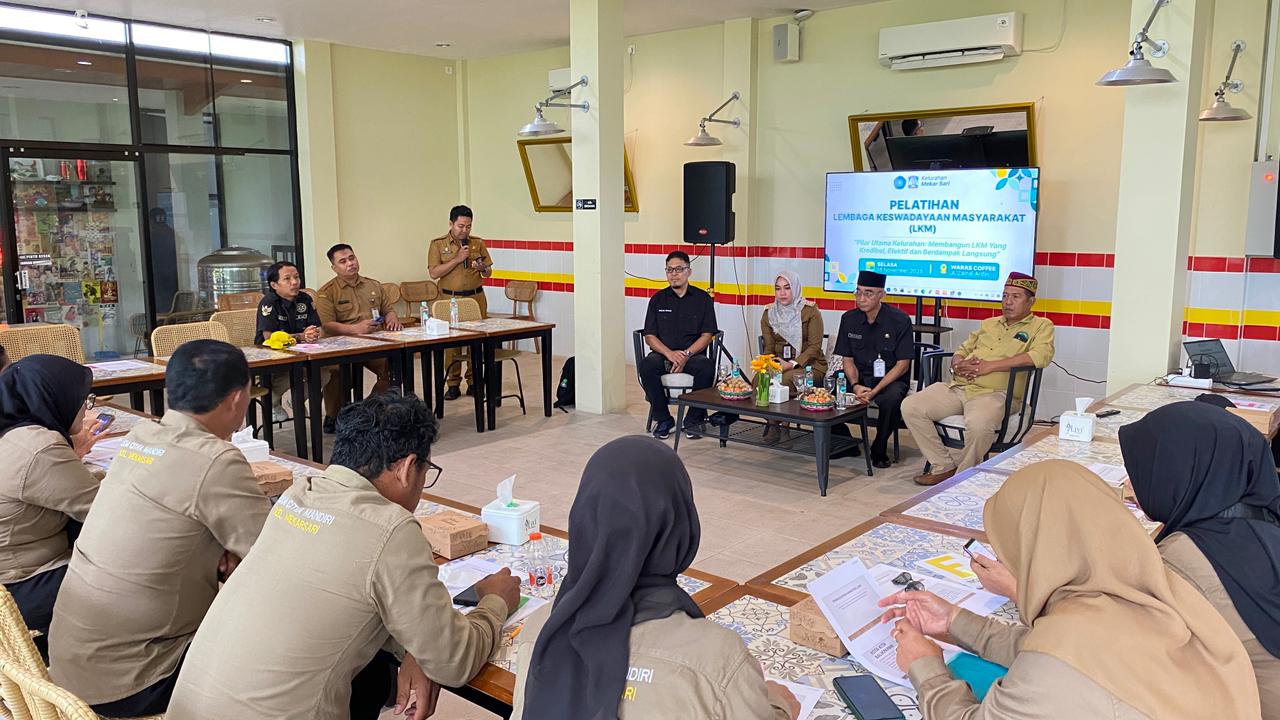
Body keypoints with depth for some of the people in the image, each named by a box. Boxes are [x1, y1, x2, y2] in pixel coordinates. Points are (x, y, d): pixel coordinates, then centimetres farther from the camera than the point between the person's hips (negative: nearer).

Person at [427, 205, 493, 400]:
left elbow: (489, 272, 13)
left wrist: (482, 268, -11)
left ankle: (474, 382, 10)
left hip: (476, 297, 2)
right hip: (450, 298, -2)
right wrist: (457, 259, -13)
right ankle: (453, 384, 8)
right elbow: (434, 273, -7)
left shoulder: (478, 243, 9)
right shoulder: (438, 244, 2)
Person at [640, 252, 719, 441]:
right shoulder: (658, 299, 11)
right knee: (646, 365, -32)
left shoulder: (703, 298, 7)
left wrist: (686, 354, -16)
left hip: (693, 354, -1)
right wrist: (670, 354, -15)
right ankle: (663, 419, -15)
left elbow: (707, 336, 1)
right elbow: (650, 336, 5)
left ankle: (693, 420, -14)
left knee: (706, 367, -35)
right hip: (663, 354, 1)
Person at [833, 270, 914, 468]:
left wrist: (874, 391, -20)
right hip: (859, 378, 4)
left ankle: (879, 450, -10)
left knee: (891, 399, -38)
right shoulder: (849, 319, 3)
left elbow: (902, 365, -10)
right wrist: (856, 385, -15)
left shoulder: (900, 320, -9)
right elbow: (848, 360, 7)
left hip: (891, 379, -4)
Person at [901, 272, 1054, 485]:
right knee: (911, 407, -13)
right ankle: (944, 466, -3)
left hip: (992, 393, -6)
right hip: (957, 387, 7)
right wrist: (958, 364, 2)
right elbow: (962, 350, 30)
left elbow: (1039, 356, -12)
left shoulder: (1041, 326, 8)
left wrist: (989, 366, -16)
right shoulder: (989, 324, 28)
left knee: (978, 424, -39)